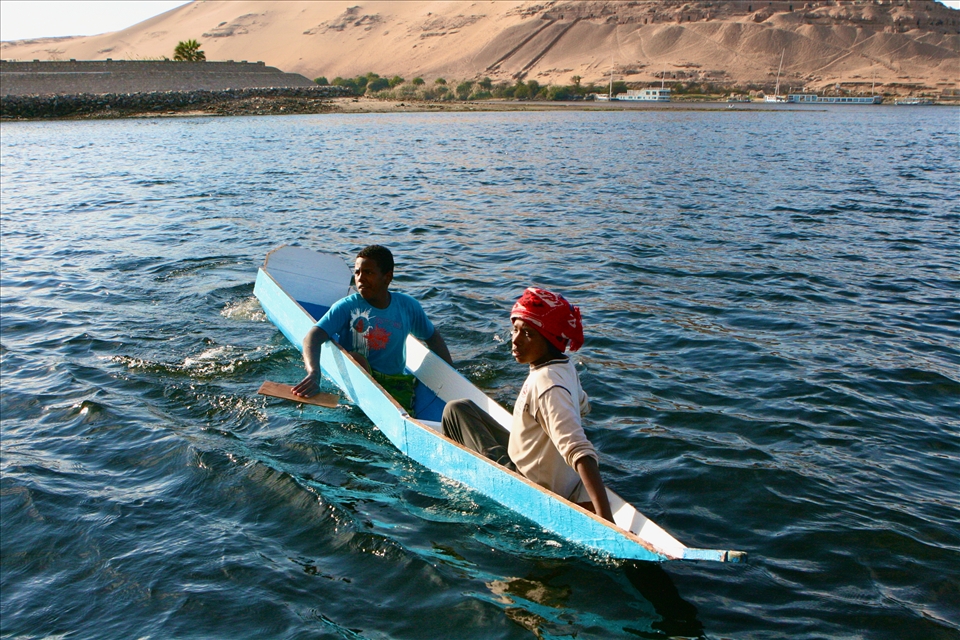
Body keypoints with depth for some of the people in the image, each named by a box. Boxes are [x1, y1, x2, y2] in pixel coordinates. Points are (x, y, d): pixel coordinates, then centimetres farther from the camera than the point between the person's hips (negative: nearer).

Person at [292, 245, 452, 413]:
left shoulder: (408, 306, 2)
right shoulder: (347, 307, -8)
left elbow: (432, 336, 19)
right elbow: (313, 338, -22)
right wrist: (314, 373, -42)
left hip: (395, 382, 2)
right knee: (356, 359, -35)